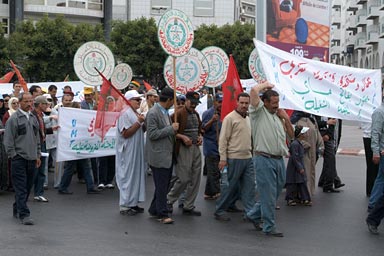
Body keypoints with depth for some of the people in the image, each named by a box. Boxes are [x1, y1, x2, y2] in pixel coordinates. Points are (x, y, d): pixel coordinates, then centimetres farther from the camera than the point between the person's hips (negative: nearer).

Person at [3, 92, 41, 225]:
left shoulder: (33, 118, 14)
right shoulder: (13, 119, -7)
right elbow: (8, 140, -7)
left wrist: (38, 155, 18)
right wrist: (13, 156, -9)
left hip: (31, 159, 7)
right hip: (19, 158, -6)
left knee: (28, 187, 12)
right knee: (21, 188, -7)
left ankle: (17, 209, 27)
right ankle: (24, 214, -9)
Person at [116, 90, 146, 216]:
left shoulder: (136, 114, 14)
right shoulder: (125, 114, -14)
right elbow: (126, 133, -21)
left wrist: (145, 123, 2)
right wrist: (139, 122, -21)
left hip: (137, 151, 9)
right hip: (128, 152, -9)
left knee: (137, 175, 12)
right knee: (127, 177, -4)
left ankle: (133, 203, 20)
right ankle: (125, 206, 3)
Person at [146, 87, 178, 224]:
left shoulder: (165, 112, 14)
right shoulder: (153, 113, -15)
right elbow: (152, 134, -20)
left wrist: (175, 130, 12)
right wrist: (171, 128, -19)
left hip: (168, 155, 9)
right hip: (159, 156, -9)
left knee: (164, 185, 14)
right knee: (161, 186, -3)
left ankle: (154, 209, 26)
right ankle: (163, 214, 3)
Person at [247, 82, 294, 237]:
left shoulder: (278, 116, 17)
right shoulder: (259, 112, -3)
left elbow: (291, 135, 21)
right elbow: (254, 90, -18)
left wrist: (286, 119, 9)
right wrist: (266, 85, 0)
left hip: (279, 159, 7)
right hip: (264, 159, -7)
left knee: (275, 192, 14)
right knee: (268, 194, -3)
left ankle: (254, 215, 31)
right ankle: (269, 227, 6)